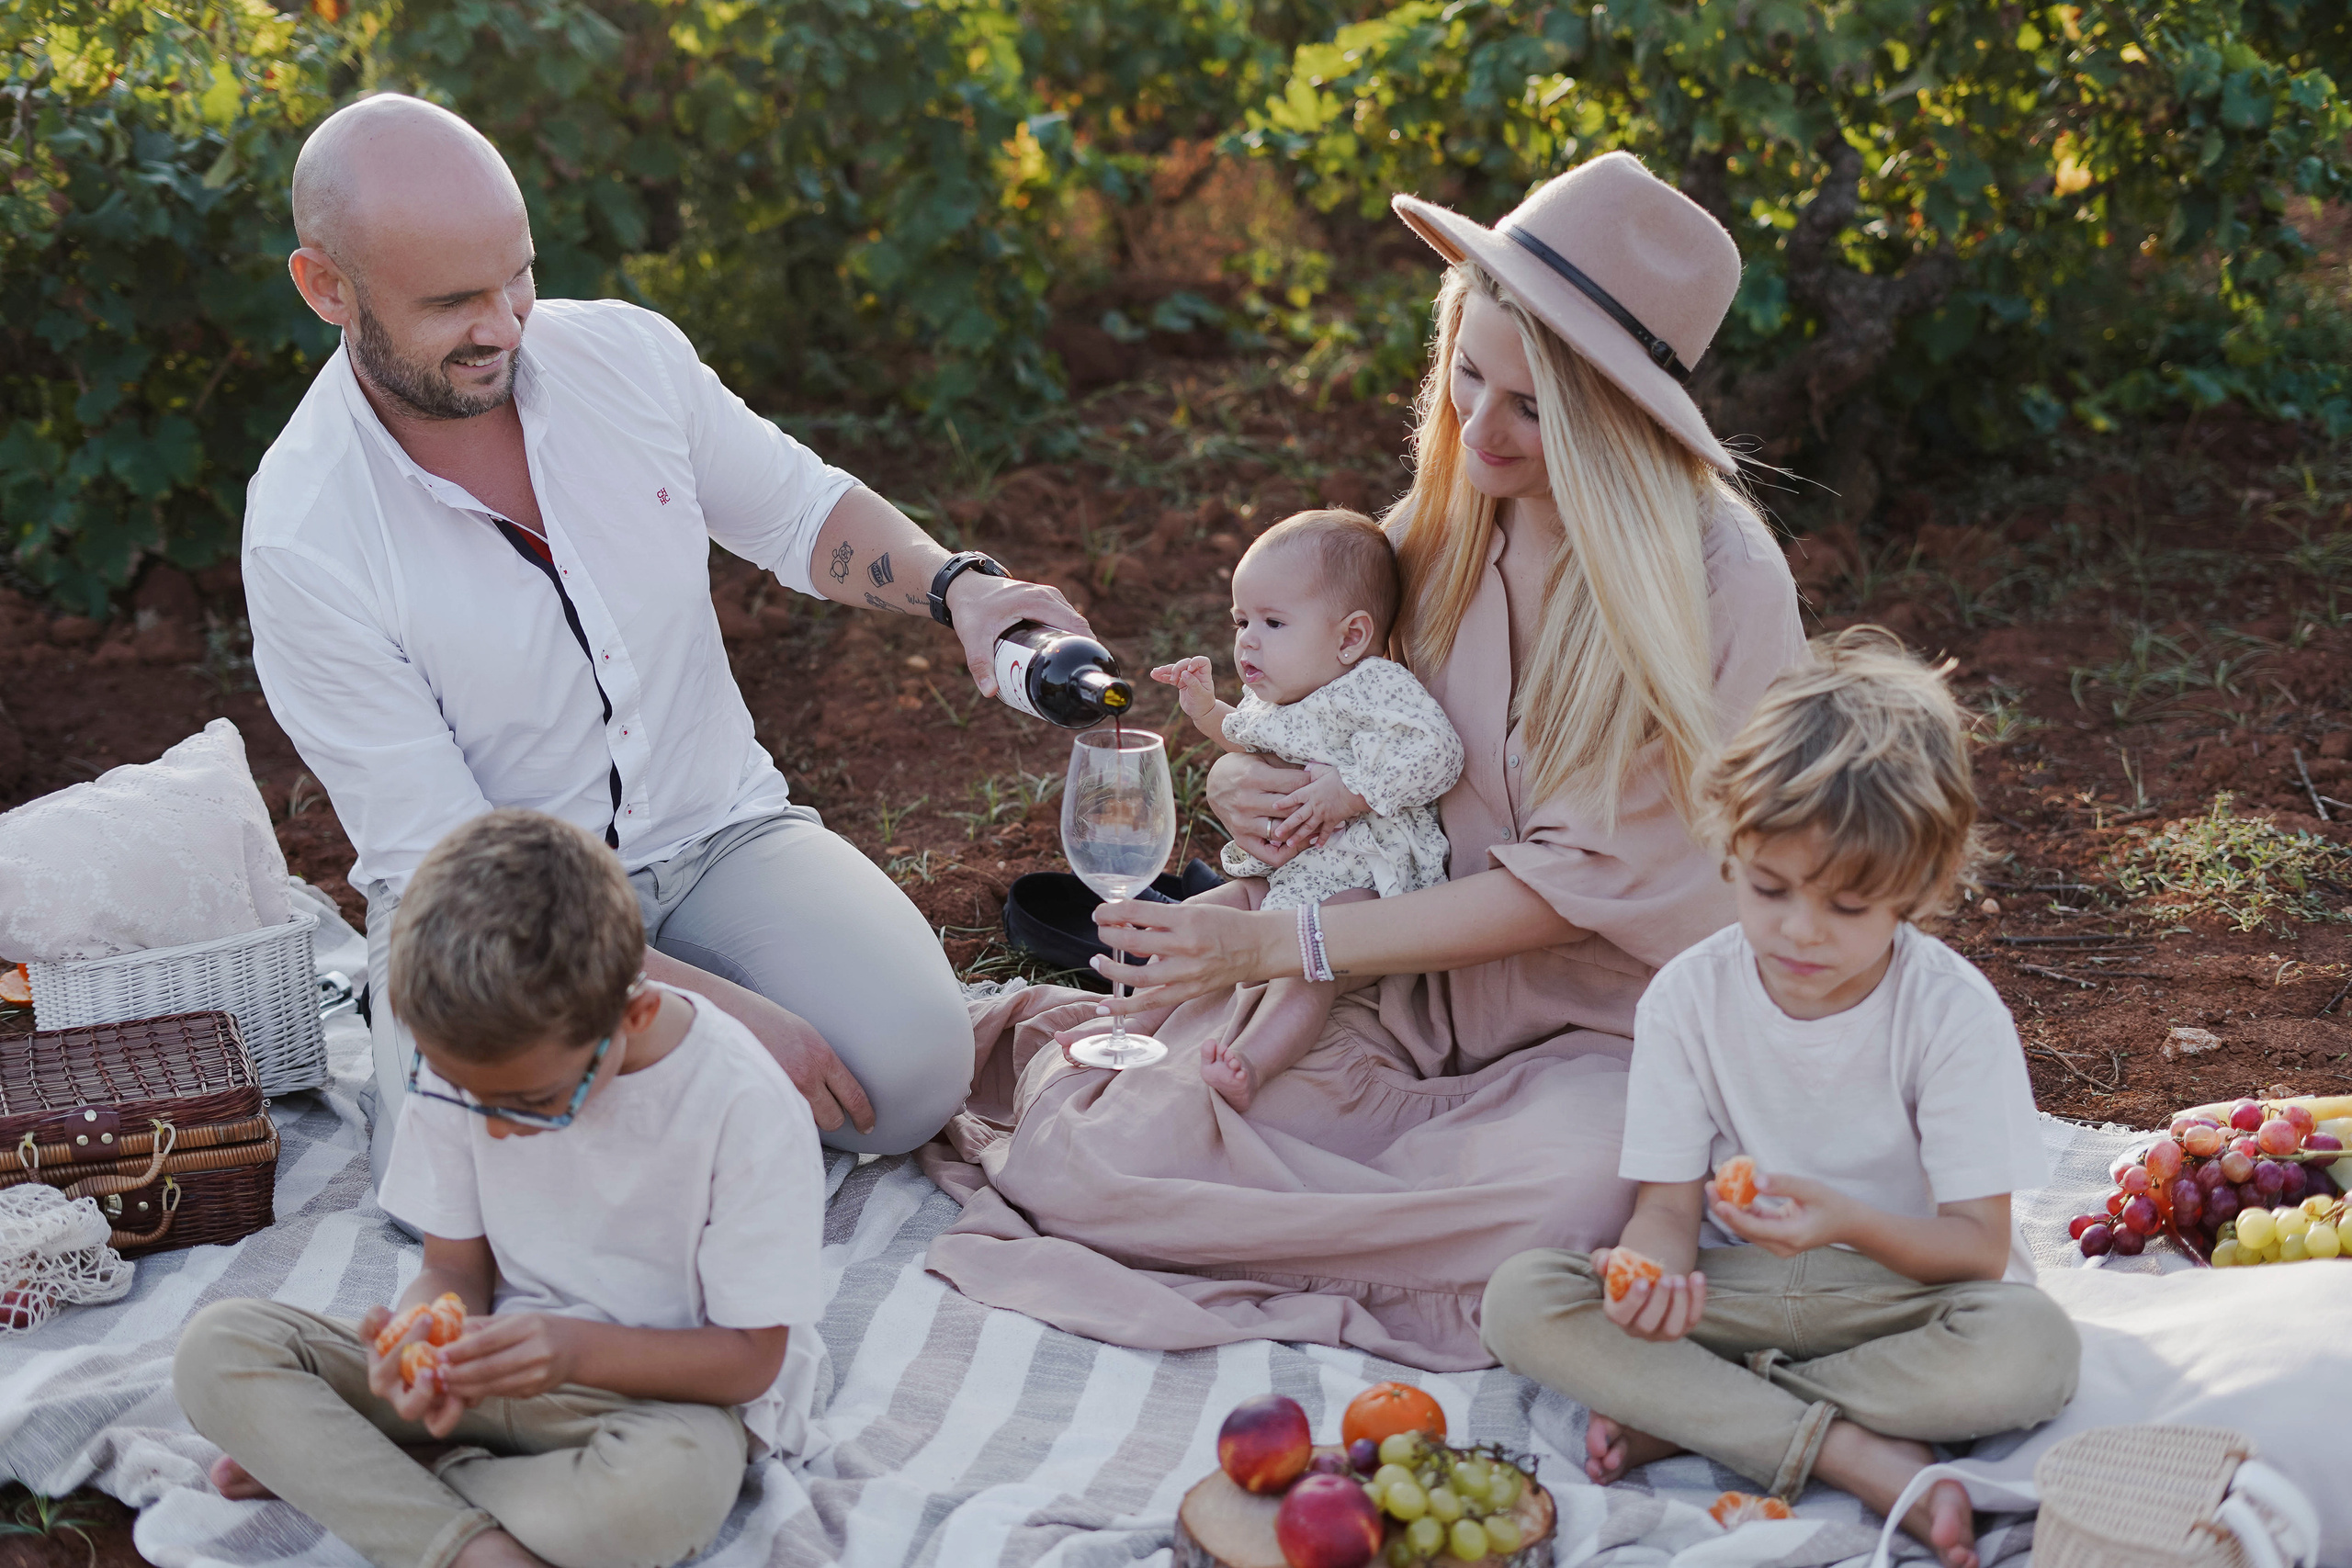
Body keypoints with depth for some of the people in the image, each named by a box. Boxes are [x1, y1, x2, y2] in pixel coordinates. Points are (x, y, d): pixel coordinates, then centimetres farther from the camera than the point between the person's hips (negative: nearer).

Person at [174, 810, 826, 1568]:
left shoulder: (742, 1106, -24)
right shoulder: (464, 1058, -11)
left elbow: (751, 1357, -16)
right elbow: (458, 1264, 0)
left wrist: (577, 1349, -32)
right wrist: (426, 1335, -25)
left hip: (663, 1385, -4)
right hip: (504, 1357, 4)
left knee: (664, 1485, -42)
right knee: (218, 1344, -13)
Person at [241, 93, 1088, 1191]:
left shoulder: (624, 352, -8)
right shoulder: (302, 537, -20)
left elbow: (798, 510, 10)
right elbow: (442, 867, -19)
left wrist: (955, 585, -13)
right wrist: (721, 1008, -25)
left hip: (714, 829, 3)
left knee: (910, 1067, -23)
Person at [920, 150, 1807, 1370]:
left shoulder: (1722, 584, -15)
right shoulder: (1442, 519, 2)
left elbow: (1580, 882, -17)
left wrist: (1276, 946, -20)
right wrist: (1244, 783, -10)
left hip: (1600, 1033, -3)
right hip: (1405, 994, 3)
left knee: (1573, 1191, -39)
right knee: (1096, 1160, -22)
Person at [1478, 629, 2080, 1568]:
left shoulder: (1953, 1013, -13)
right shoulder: (1687, 999, -7)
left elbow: (1979, 1244, -15)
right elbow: (1671, 1202, -6)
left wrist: (1850, 1222, -36)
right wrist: (1650, 1268, -31)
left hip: (1902, 1288, -2)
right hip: (1732, 1288, 2)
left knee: (2031, 1349, -35)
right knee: (1520, 1299, -23)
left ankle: (1678, 1418, -25)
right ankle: (1857, 1454, -30)